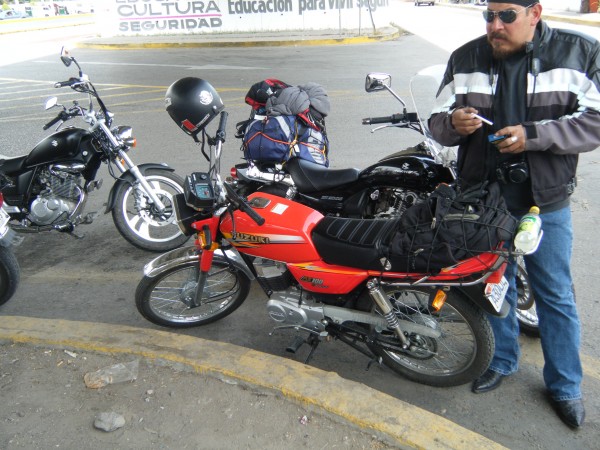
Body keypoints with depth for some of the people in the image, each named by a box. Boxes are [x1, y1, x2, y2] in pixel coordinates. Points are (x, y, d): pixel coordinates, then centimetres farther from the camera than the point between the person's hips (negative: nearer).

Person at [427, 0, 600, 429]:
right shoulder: (465, 59, 0)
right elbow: (437, 122, 2)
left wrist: (533, 134, -23)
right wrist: (453, 122, -22)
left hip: (546, 202, -1)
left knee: (556, 296, 11)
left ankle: (565, 385, 32)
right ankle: (501, 360, 41)